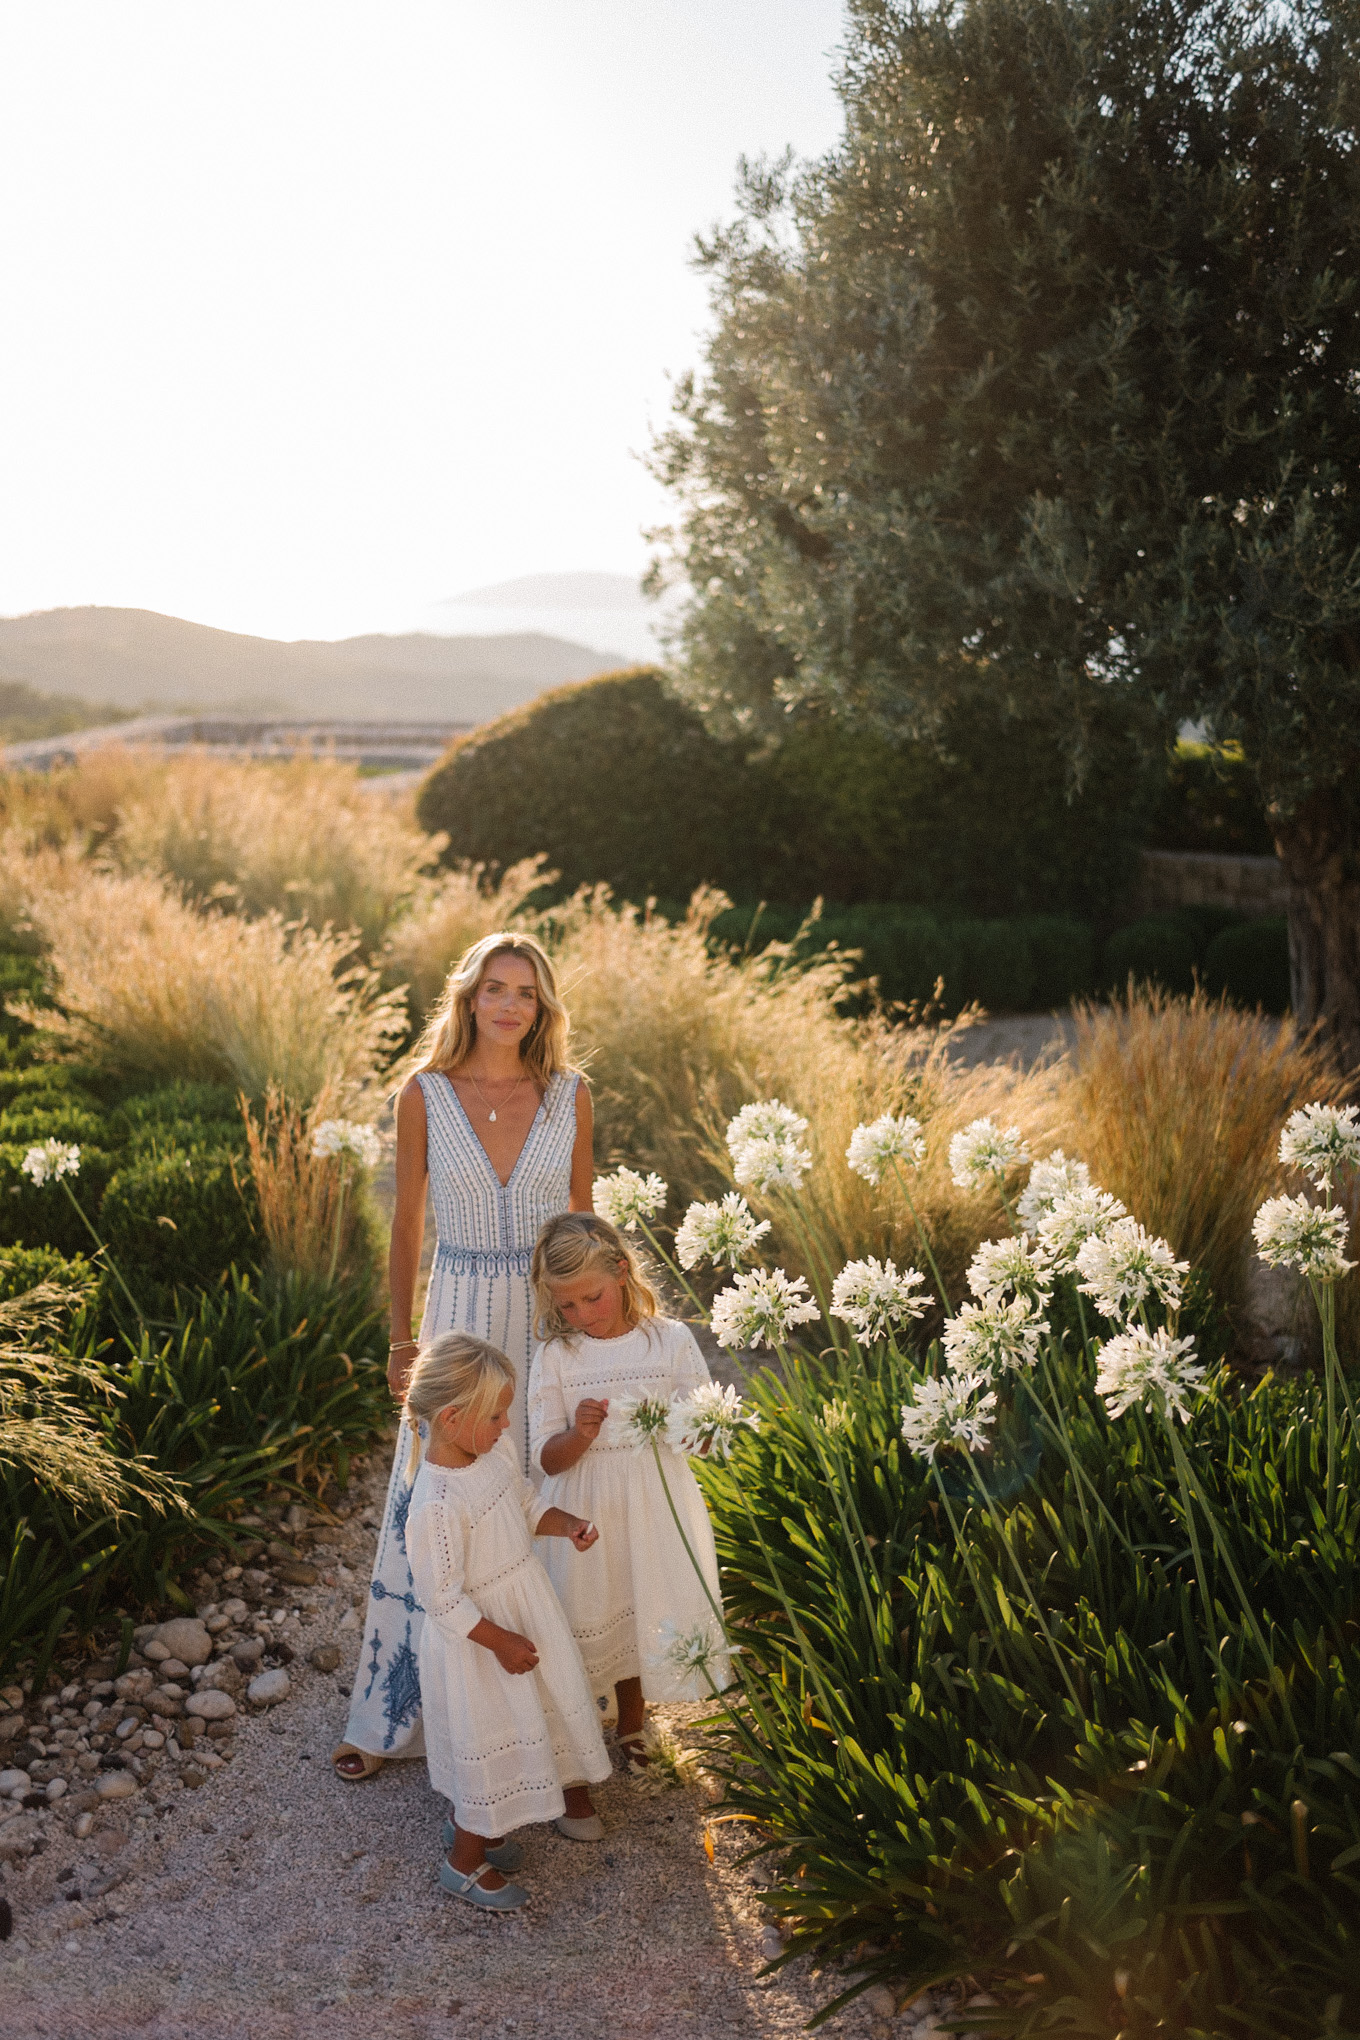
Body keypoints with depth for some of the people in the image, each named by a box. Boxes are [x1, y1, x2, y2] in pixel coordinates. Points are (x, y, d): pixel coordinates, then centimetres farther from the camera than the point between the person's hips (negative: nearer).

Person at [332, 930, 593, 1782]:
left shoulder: (570, 1094, -4)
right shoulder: (425, 1094, -7)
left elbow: (583, 1216, 6)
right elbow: (408, 1219, 1)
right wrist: (402, 1338, 3)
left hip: (552, 1311, 1)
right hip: (461, 1310, -1)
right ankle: (396, 1714, 23)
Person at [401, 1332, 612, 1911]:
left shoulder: (496, 1452, -8)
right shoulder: (438, 1505, -33)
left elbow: (526, 1502, 10)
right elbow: (442, 1597, -26)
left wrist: (566, 1525, -8)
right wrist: (501, 1641, -19)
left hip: (524, 1609, 9)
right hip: (477, 1639, -8)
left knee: (520, 1725, 24)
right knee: (488, 1743, 9)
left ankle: (472, 1825, 48)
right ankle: (465, 1862, 33)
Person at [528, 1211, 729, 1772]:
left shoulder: (671, 1341, -7)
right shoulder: (555, 1356, -6)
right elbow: (548, 1458, -5)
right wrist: (580, 1434, -26)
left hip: (655, 1509, 0)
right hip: (584, 1512, 0)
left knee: (647, 1606, 11)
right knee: (588, 1609, 8)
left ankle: (632, 1721, 39)